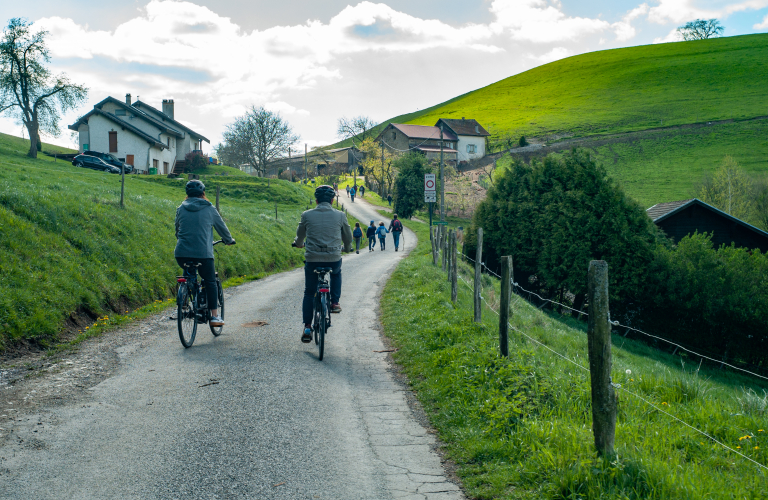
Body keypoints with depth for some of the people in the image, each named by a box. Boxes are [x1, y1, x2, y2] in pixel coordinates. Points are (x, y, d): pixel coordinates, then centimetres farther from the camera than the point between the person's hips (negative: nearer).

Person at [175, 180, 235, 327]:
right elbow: (221, 227, 14)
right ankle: (214, 316, 5)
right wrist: (229, 240, 32)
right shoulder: (209, 209, 3)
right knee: (210, 282, 9)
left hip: (181, 254, 3)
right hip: (203, 254, -3)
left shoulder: (181, 209, 10)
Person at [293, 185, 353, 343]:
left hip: (312, 259, 0)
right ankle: (335, 302, 22)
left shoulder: (307, 215, 2)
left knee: (309, 293, 17)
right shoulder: (340, 215, 2)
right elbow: (348, 238, 15)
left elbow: (300, 236, 19)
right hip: (334, 259, 0)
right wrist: (347, 248, 38)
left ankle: (307, 327, 11)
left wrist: (299, 244, 43)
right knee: (336, 273, 37)